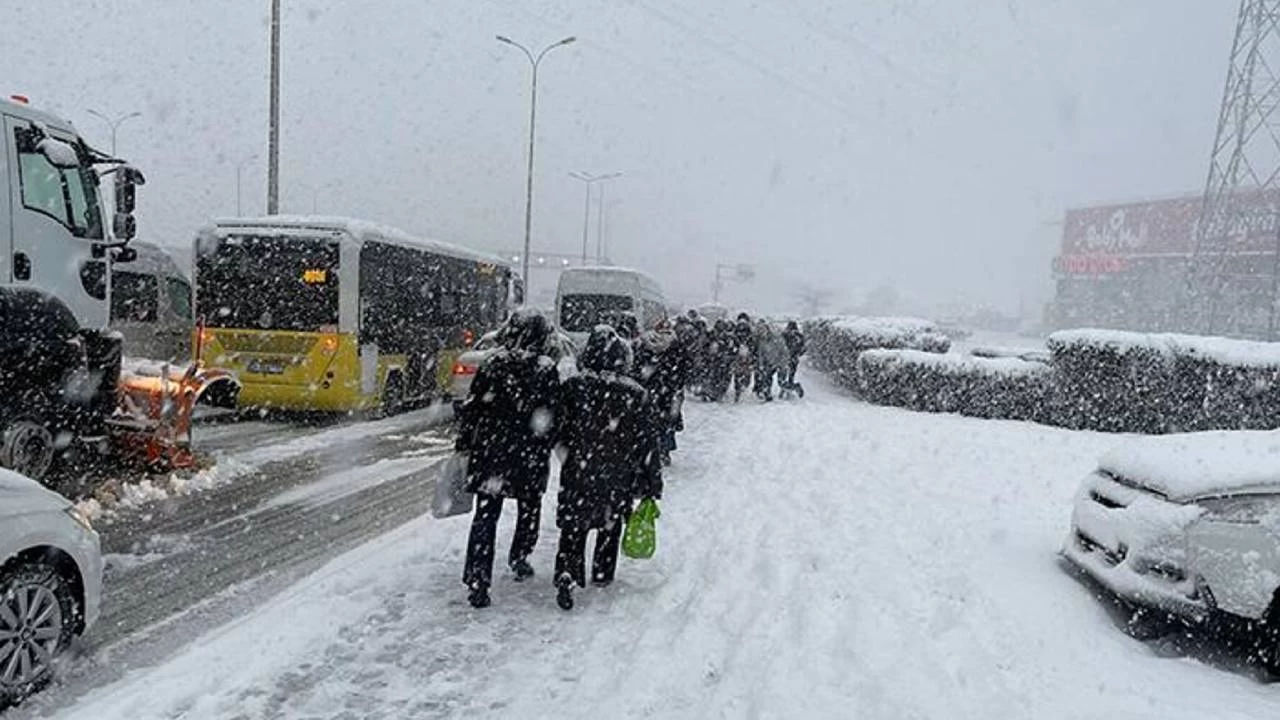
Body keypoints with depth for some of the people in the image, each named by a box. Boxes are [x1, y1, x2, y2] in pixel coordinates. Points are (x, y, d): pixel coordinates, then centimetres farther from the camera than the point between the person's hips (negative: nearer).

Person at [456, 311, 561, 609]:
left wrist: (464, 445, 9)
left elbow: (471, 408, 1)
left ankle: (477, 581, 2)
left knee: (485, 515, 5)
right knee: (529, 508, 22)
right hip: (529, 456, -1)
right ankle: (519, 559, 36)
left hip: (489, 451, 2)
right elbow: (552, 417, -9)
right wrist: (545, 450, 3)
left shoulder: (492, 364, -1)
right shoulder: (546, 369, -9)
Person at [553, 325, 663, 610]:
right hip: (619, 478, 1)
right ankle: (602, 574, 33)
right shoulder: (636, 395, -10)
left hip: (578, 473, 0)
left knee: (573, 527, 10)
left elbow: (560, 430, -1)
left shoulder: (573, 387, -9)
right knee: (611, 525, 21)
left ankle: (566, 573, -9)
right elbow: (647, 442, -5)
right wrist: (652, 483, 2)